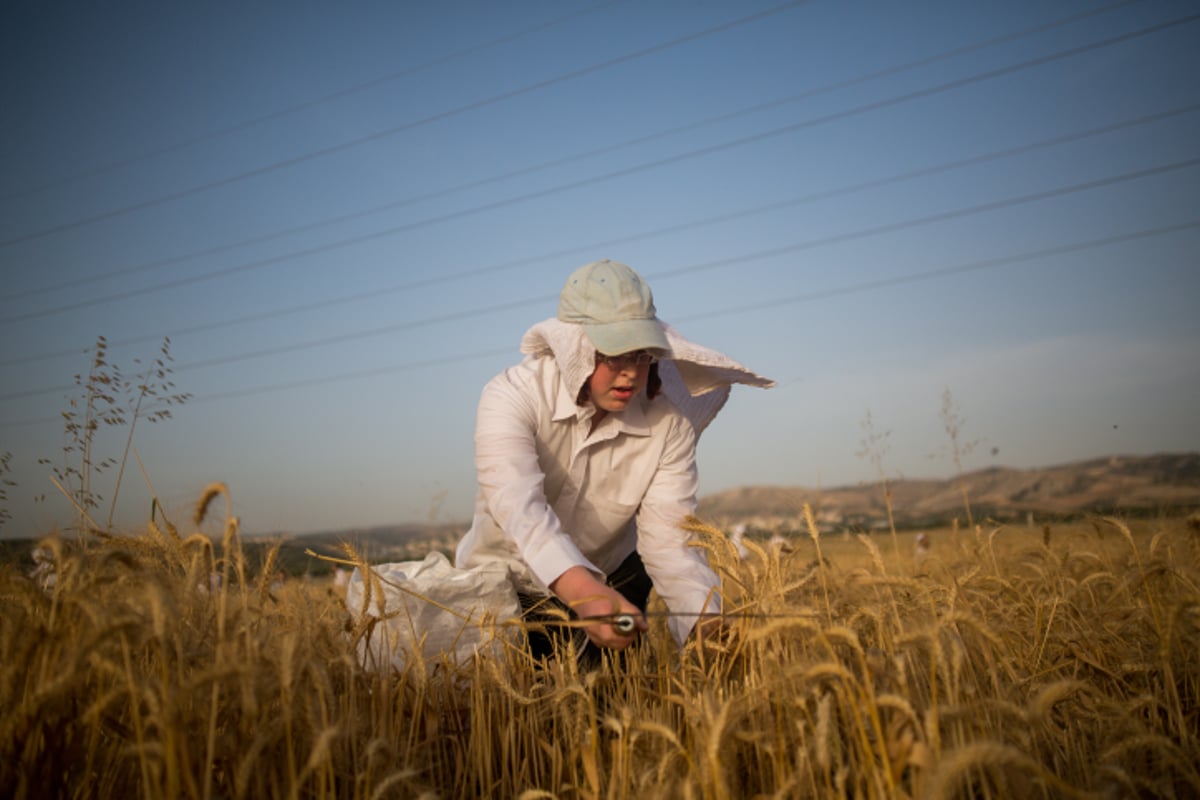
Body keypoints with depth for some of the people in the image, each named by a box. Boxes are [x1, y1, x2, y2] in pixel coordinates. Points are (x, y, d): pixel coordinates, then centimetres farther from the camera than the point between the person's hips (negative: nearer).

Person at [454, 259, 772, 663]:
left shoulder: (668, 423, -19)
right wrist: (584, 592, -61)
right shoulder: (512, 396, -27)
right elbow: (518, 502, -44)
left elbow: (669, 539, -24)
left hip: (609, 586, 2)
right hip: (502, 586, -2)